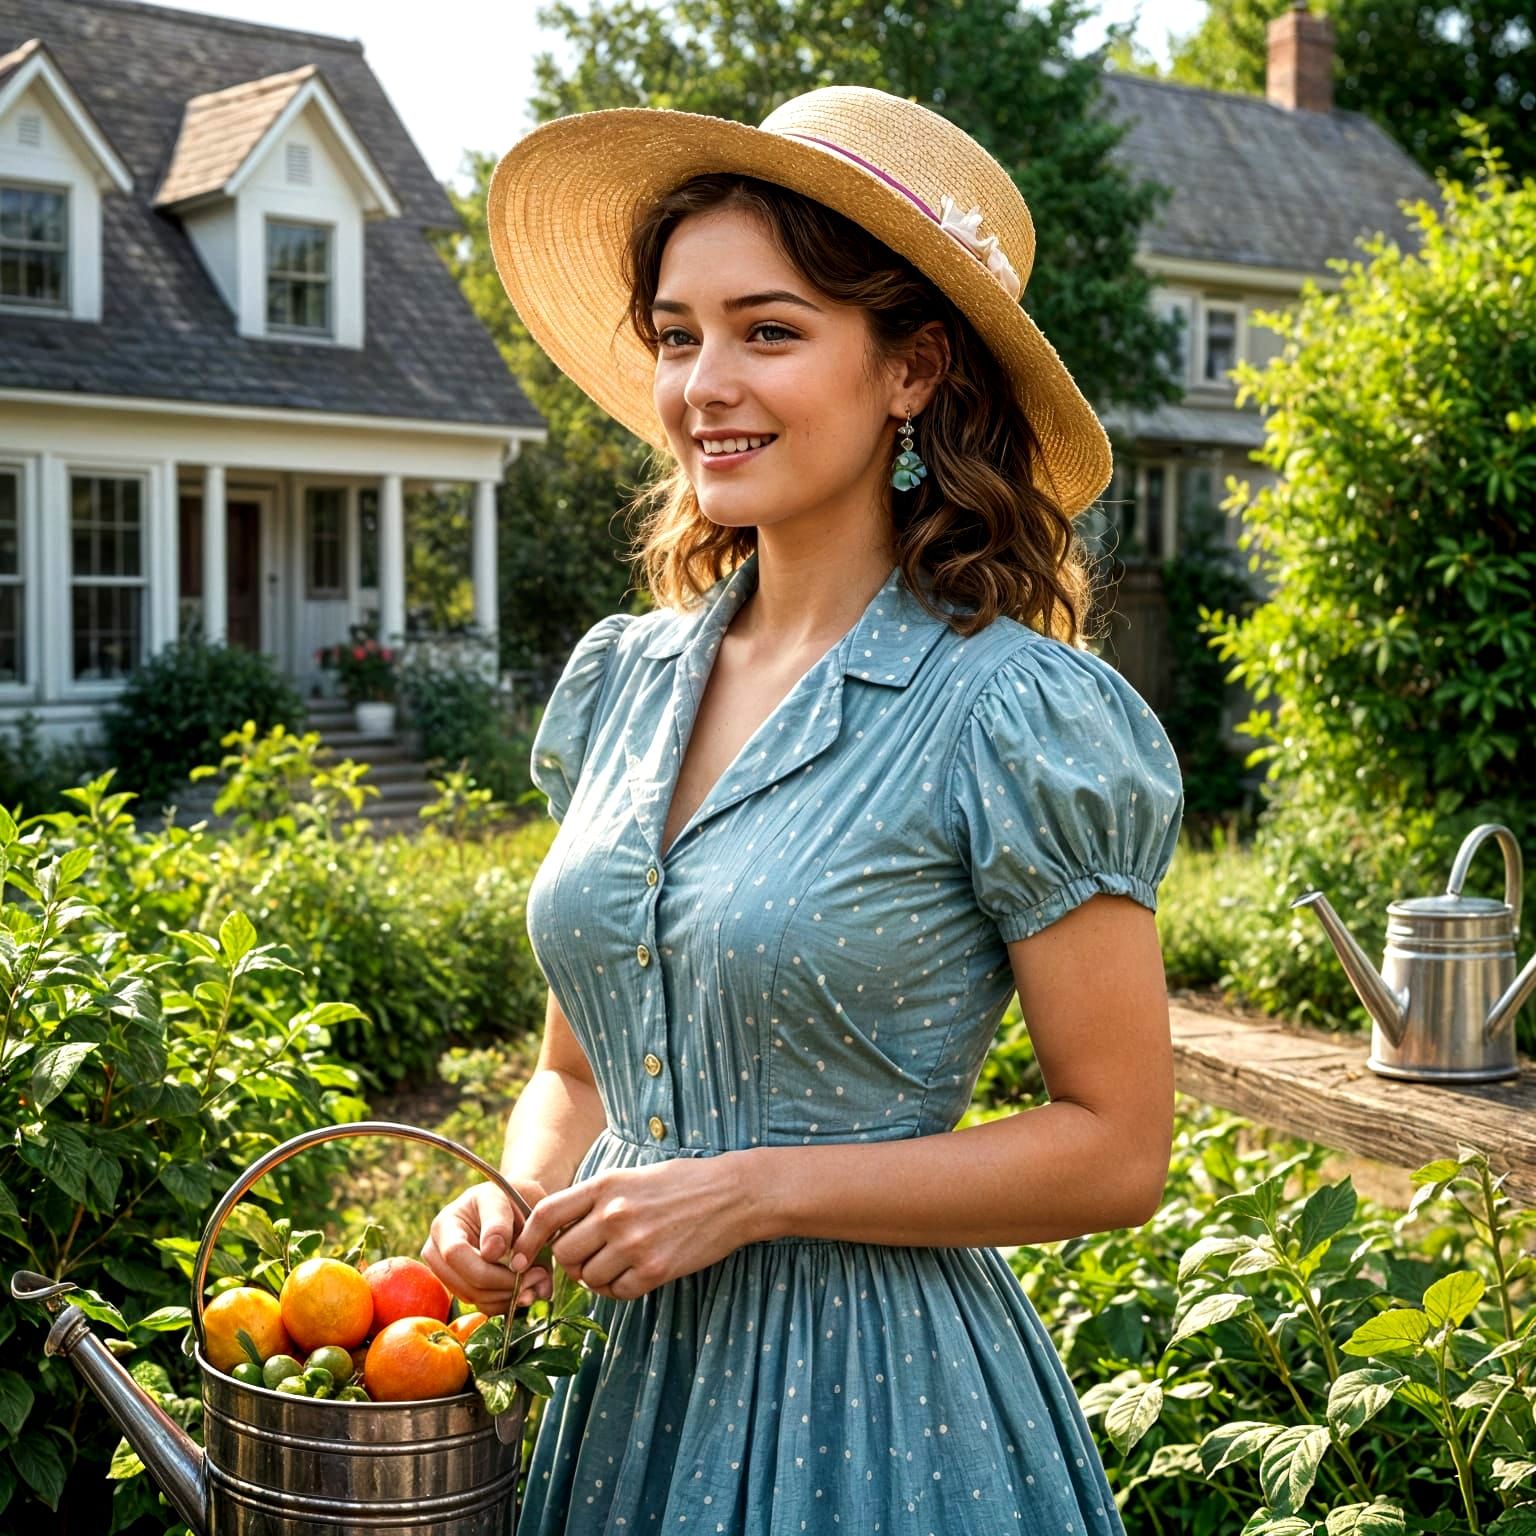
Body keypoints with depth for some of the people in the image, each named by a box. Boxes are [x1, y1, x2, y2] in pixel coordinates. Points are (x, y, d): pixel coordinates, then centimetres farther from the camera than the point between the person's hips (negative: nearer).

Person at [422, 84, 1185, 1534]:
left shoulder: (1012, 716, -15)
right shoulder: (623, 679, 2)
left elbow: (1115, 1145, -13)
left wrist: (754, 1190, -17)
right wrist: (515, 1198, -7)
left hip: (876, 1409, -5)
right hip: (618, 1383, 5)